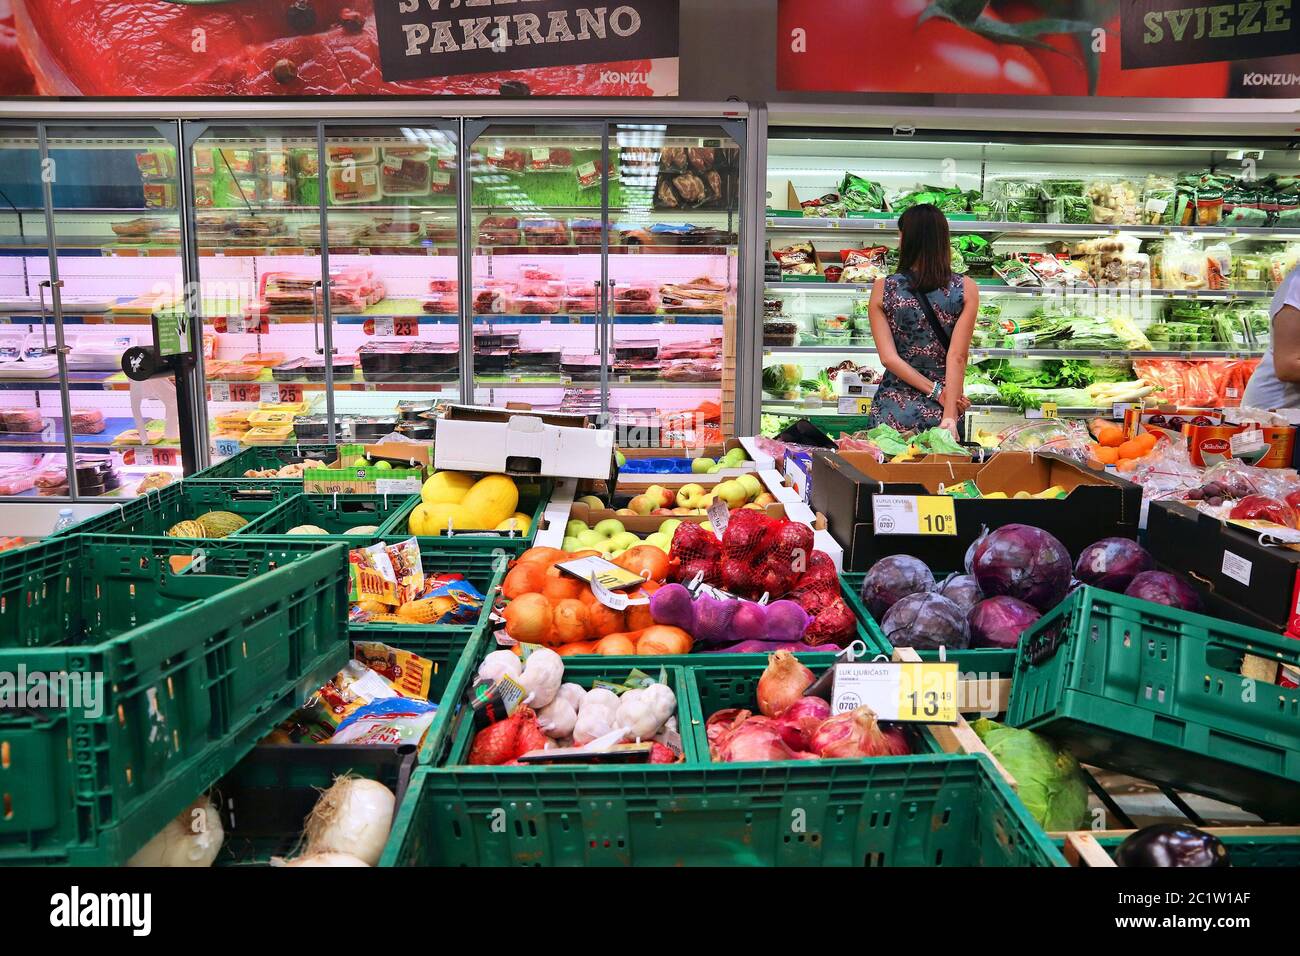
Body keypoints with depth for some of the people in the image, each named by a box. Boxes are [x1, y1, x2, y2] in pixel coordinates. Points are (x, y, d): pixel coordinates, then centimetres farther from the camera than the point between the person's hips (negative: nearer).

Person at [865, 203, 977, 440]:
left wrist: (937, 391, -8)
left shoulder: (882, 289, -4)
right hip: (942, 413, 0)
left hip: (893, 414, 0)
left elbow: (888, 357, -9)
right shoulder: (966, 289, -4)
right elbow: (957, 357, -10)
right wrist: (950, 415, -13)